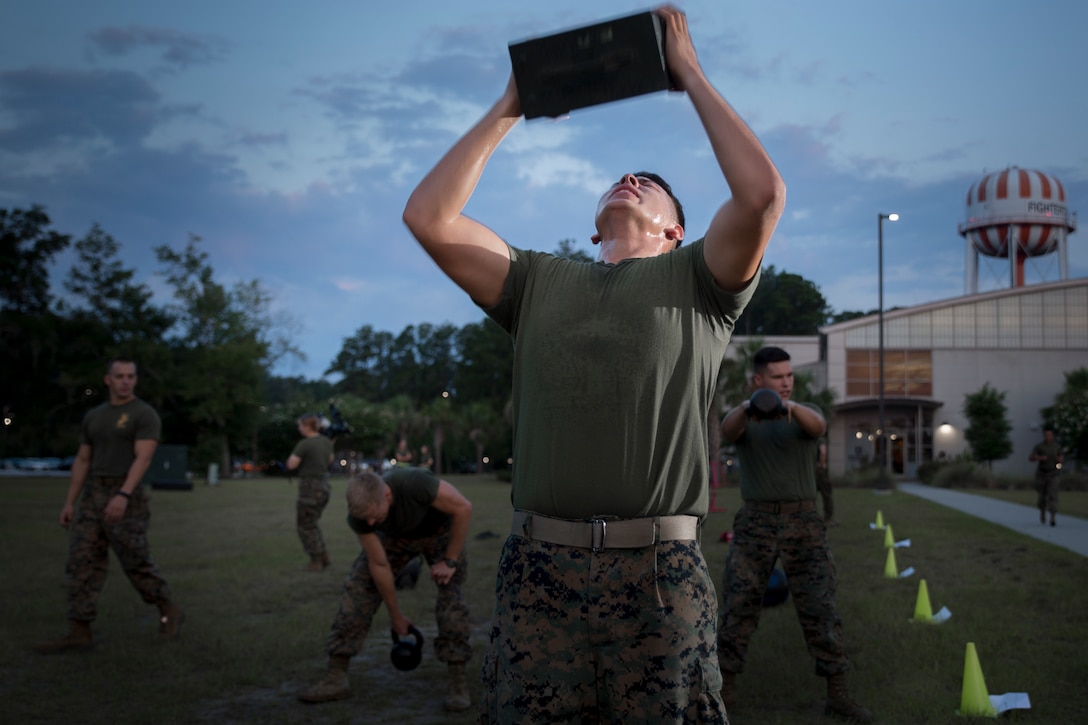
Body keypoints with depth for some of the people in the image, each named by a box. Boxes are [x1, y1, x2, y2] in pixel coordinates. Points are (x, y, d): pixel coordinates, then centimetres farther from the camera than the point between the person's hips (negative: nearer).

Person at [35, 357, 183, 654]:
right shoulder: (94, 416, 15)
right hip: (93, 497, 6)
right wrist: (69, 502, 11)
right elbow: (82, 460, 17)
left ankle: (169, 612, 19)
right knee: (82, 563, 0)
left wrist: (123, 495, -31)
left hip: (125, 499, -6)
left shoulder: (145, 415, -7)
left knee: (137, 563, -1)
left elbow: (143, 459, -18)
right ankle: (79, 632, 1)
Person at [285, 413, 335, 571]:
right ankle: (324, 556, 20)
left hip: (310, 487, -8)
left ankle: (316, 562, 10)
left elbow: (291, 465, -12)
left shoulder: (304, 444, -17)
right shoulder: (326, 441, 5)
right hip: (324, 485, 8)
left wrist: (294, 455, 4)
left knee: (305, 526, 7)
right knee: (311, 523, 22)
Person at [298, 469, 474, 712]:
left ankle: (458, 682, -10)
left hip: (439, 532, -3)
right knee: (357, 590, -10)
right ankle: (336, 678, -3)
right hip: (395, 536, 3)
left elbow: (463, 508, -33)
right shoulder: (359, 514, -30)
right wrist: (396, 615, -10)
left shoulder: (414, 483, -44)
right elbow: (379, 565, -18)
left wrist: (450, 561, -27)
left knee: (450, 594, -21)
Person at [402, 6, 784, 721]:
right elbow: (429, 215, 9)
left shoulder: (694, 280, 13)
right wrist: (508, 108, 15)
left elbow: (763, 193, -6)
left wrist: (690, 72, 4)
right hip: (539, 566, 2)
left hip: (661, 574, -1)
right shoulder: (539, 280, 19)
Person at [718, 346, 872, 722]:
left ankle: (838, 693, 6)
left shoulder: (807, 413, 4)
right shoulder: (742, 418, 2)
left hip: (803, 522, 0)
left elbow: (818, 427, -23)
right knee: (738, 605, -1)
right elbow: (727, 432, -25)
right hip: (754, 522, 0)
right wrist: (746, 406, -50)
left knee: (819, 607, -3)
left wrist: (790, 406, -47)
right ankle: (725, 687, 12)